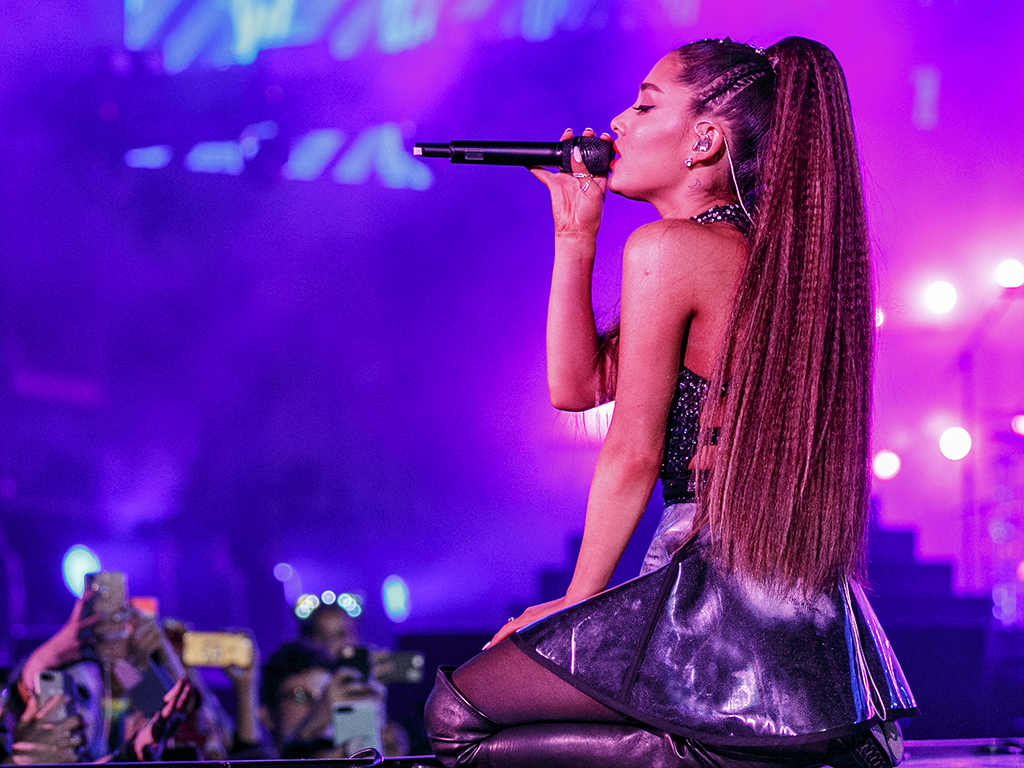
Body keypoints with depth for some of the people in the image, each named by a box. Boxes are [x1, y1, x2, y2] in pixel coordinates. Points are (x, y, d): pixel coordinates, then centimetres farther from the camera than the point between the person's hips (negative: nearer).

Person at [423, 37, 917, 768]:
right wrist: (576, 234, 14)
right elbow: (577, 386, 16)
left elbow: (634, 454, -10)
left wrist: (578, 600, -1)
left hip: (719, 586, -9)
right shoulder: (776, 252, 15)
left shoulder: (668, 249, -11)